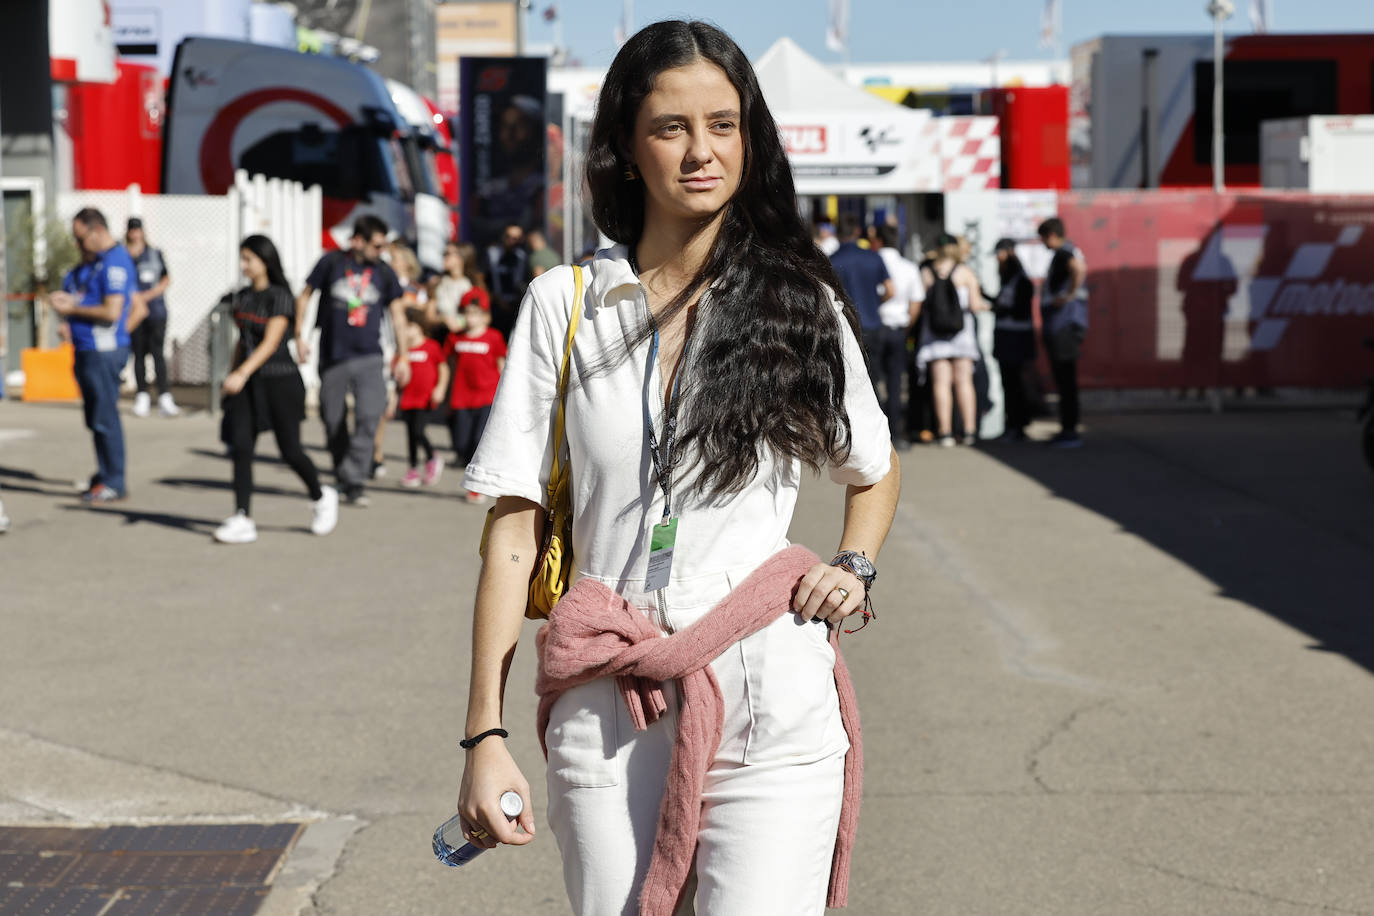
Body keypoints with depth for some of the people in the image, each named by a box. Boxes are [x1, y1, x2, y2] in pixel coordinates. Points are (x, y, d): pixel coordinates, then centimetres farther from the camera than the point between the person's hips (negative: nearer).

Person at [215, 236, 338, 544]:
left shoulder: (279, 297, -11)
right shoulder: (242, 297, 11)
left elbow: (270, 343, -19)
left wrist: (242, 373, -29)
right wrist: (231, 378, 19)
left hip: (278, 380, -6)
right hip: (246, 382, 6)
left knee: (290, 450, 0)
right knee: (240, 447, -6)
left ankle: (321, 497, 26)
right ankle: (242, 519, -6)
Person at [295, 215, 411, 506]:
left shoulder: (383, 272, 5)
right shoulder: (332, 262, 0)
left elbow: (397, 312, 12)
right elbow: (304, 296, 9)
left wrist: (402, 355, 8)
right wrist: (299, 335, 3)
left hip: (369, 357, 0)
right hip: (333, 358, 0)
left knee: (369, 416, -18)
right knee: (333, 421, 6)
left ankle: (354, 479, -14)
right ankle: (343, 478, 23)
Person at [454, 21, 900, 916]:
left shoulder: (801, 302, 5)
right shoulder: (565, 303, 3)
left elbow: (876, 470, 22)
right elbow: (514, 530, 1)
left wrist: (854, 569, 2)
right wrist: (486, 734, -4)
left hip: (773, 710, 0)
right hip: (606, 713, 1)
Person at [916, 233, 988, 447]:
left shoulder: (925, 273, 2)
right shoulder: (965, 272, -1)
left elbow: (919, 305, 0)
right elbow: (975, 304, -5)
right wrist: (986, 305, 17)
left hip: (934, 331, 0)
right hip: (961, 330, 0)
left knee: (941, 382, 1)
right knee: (964, 381, 5)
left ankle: (945, 432, -3)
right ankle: (969, 431, 2)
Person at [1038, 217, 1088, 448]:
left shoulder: (1064, 252, -14)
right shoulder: (1065, 252, 17)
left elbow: (1079, 269, -36)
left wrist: (1069, 296, -27)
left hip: (1064, 324, -11)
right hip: (1059, 324, 11)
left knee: (1065, 379, -8)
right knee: (1063, 378, 14)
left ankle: (1070, 432, -7)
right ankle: (1067, 429, 19)